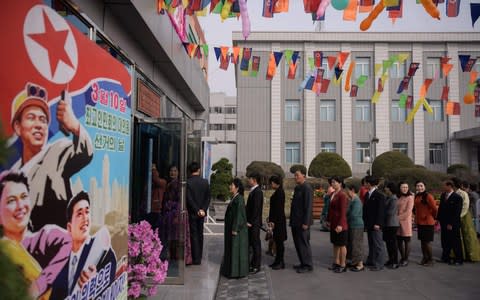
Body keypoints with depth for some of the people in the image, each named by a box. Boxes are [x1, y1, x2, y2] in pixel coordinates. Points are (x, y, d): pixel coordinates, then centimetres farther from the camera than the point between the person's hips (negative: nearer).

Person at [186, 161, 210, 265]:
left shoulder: (188, 182, -12)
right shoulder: (205, 182, 0)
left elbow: (189, 199, -15)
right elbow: (208, 198, -1)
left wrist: (197, 210, -10)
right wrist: (203, 210, -3)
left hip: (192, 213, -4)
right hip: (202, 213, 4)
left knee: (194, 235, 2)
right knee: (200, 234, 14)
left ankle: (196, 259, 4)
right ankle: (199, 257, 22)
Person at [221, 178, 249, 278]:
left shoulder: (239, 199, -18)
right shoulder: (234, 198, 11)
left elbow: (239, 214, -21)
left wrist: (235, 229, -21)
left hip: (236, 228, -10)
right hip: (231, 227, 10)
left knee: (236, 249, -1)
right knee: (231, 248, 16)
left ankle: (236, 271, 8)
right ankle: (231, 269, 26)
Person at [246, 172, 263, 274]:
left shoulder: (257, 192, -17)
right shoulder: (253, 191, 13)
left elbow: (256, 208, -20)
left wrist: (250, 222, -18)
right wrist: (248, 220, 15)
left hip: (254, 223, -9)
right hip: (251, 222, 9)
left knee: (256, 244, 0)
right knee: (251, 243, 15)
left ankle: (256, 266, 9)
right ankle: (253, 264, 25)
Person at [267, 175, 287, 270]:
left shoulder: (279, 192, -17)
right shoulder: (278, 191, 13)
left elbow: (278, 207, -21)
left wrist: (273, 220, -19)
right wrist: (271, 219, 19)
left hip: (278, 220, -10)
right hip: (277, 219, 10)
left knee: (279, 241, -2)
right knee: (277, 241, 14)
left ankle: (281, 262, 6)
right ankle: (278, 260, 23)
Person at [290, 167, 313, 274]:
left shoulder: (307, 188, -15)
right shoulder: (297, 187, 14)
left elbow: (308, 206, -19)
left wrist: (305, 223, -21)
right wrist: (292, 220, 16)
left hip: (302, 222, -9)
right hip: (296, 222, 9)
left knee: (303, 244, -1)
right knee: (298, 243, 14)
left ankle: (308, 265, 11)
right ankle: (303, 263, 26)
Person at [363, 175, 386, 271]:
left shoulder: (379, 195, -13)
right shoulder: (367, 194, 12)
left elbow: (381, 211, -15)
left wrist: (377, 223, -18)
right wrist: (365, 221, 11)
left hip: (375, 225, -8)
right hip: (368, 224, 8)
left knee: (378, 244, -1)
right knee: (371, 243, 17)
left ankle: (379, 264, 5)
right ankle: (371, 261, 27)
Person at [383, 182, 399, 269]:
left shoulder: (393, 199, -16)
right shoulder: (388, 198, 12)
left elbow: (391, 212, -19)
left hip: (392, 224, -9)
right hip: (387, 223, 9)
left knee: (393, 242, -2)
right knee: (388, 242, 14)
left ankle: (395, 262, 7)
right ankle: (391, 259, 25)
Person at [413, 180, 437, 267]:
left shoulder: (428, 196, -14)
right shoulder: (416, 197, 8)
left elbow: (434, 208, -11)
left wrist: (433, 217, 2)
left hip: (428, 222, -7)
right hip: (419, 222, 7)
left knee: (427, 242, -2)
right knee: (422, 241, 13)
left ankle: (430, 260, 11)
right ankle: (424, 258, 23)